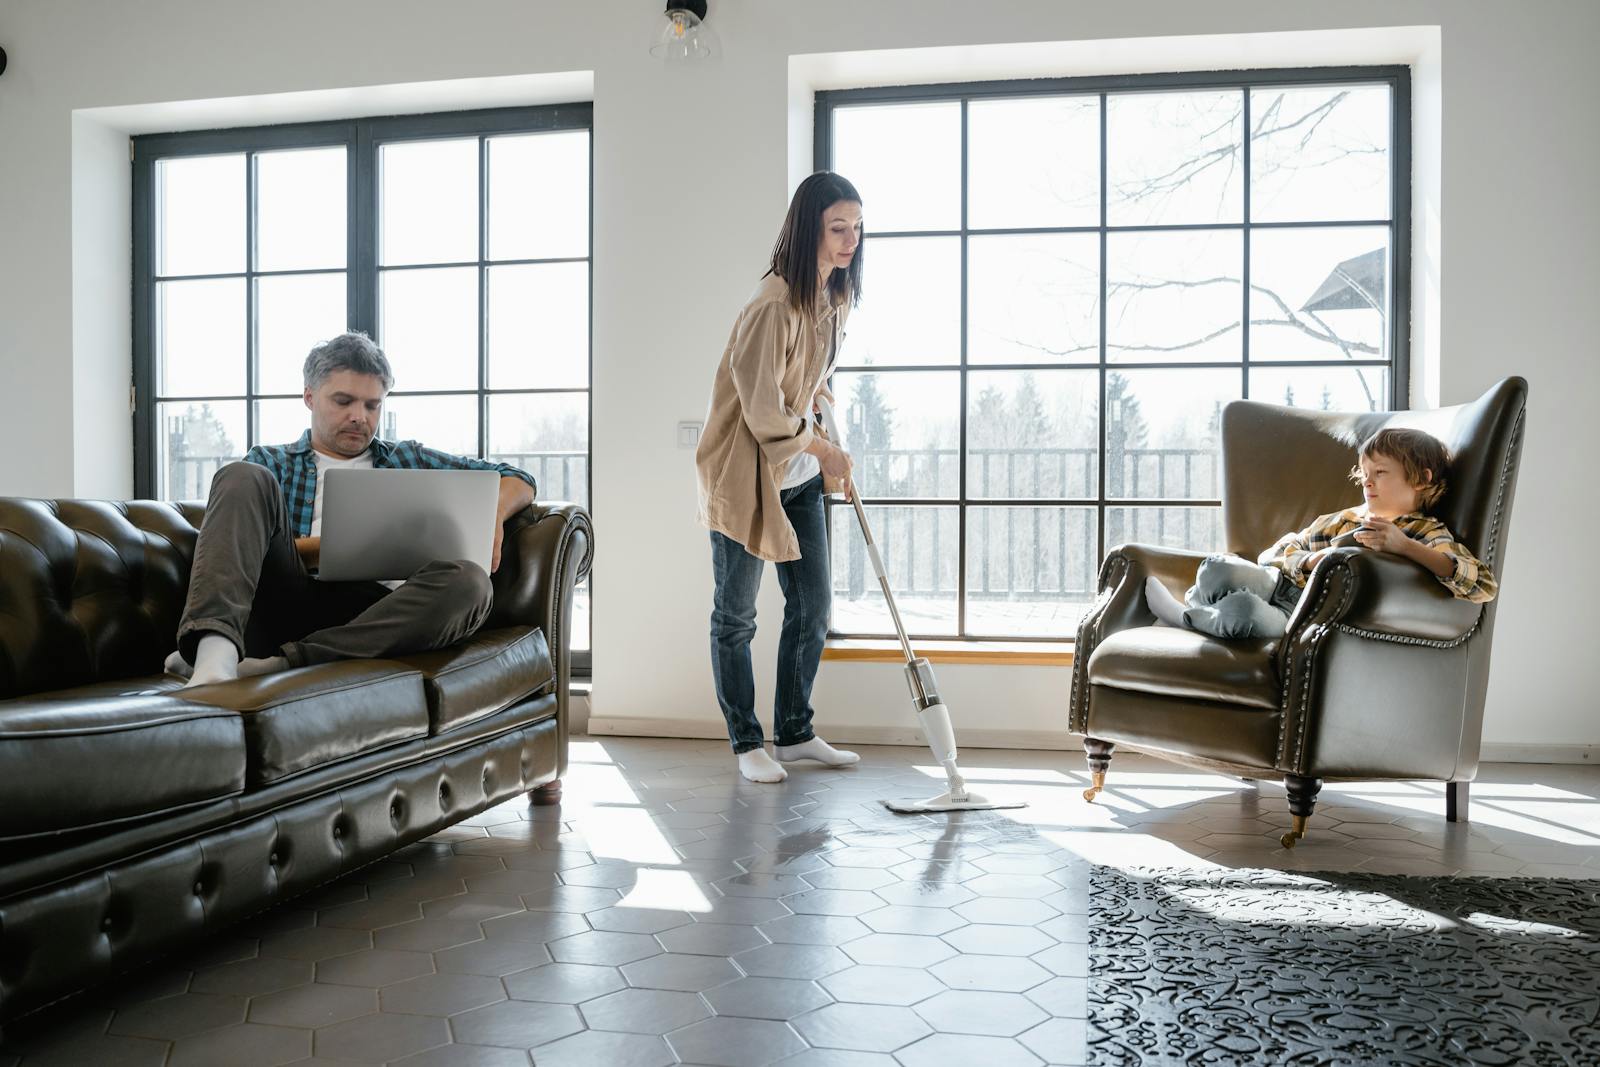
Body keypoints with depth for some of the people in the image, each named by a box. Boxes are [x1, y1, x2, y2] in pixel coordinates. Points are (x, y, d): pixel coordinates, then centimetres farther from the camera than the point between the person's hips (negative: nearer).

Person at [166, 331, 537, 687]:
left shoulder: (407, 460, 30)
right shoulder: (270, 462, 25)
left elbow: (517, 481, 26)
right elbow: (243, 543, 8)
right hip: (287, 600, 0)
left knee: (468, 580, -32)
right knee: (242, 477, -21)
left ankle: (286, 661, -37)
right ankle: (215, 651, -42)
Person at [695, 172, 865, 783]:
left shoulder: (835, 296, 5)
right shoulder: (774, 304, -23)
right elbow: (763, 413, -22)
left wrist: (815, 392, 8)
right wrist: (824, 451, -11)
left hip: (798, 474, 8)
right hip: (745, 474, -8)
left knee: (813, 604, 10)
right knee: (735, 616, 4)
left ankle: (795, 734, 23)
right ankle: (747, 743, 18)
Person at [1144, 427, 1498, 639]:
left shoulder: (1426, 534, 6)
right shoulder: (1342, 520, 22)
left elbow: (1485, 584, -12)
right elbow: (1273, 553, 19)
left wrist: (1404, 546, -22)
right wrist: (1309, 561, -6)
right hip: (1288, 587, 6)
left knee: (1243, 610, -34)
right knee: (1217, 569, -22)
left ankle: (1186, 617, -7)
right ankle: (1199, 612, 4)